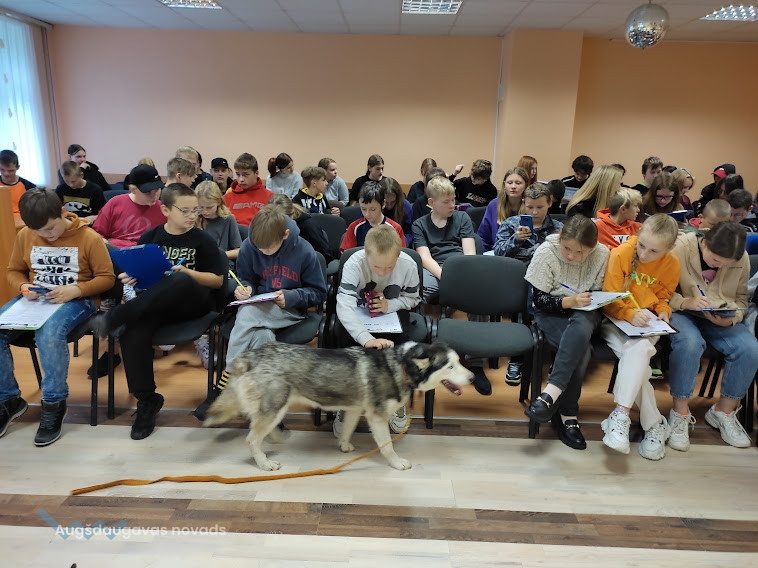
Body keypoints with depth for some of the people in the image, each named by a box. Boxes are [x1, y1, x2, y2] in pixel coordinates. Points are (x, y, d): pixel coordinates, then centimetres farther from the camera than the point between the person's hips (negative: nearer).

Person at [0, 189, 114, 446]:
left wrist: (76, 290, -21)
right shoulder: (24, 235, 5)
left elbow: (107, 278, -5)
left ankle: (54, 403, -18)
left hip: (76, 300, -5)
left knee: (48, 333, -36)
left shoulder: (89, 238, -8)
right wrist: (23, 287, -7)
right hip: (35, 299, 5)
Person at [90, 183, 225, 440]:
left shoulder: (202, 240, 3)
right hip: (154, 302, 2)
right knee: (133, 332, -30)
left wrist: (187, 273, -14)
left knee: (181, 281, -38)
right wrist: (130, 278, -8)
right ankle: (147, 400, -14)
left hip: (192, 303, -2)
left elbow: (218, 280, 1)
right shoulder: (150, 238, 10)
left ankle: (115, 317, -28)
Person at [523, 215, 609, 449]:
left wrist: (590, 301, -19)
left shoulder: (602, 254, -10)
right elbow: (539, 299, -13)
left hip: (584, 311, 2)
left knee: (580, 327, -36)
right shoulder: (546, 252, -15)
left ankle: (551, 393, -34)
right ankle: (567, 413, -22)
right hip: (551, 312, -2)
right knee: (581, 350, -31)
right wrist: (568, 302, -28)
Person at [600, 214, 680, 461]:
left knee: (639, 349, -34)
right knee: (637, 360, -28)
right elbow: (609, 300, -8)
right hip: (616, 320, -1)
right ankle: (654, 424, -14)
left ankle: (621, 414, -31)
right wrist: (631, 314, -25)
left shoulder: (671, 265, -1)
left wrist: (663, 311, -5)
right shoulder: (620, 254, -11)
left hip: (647, 323, 1)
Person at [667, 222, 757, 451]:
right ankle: (680, 413, -17)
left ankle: (724, 411, 2)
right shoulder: (679, 248, -16)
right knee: (690, 343, -37)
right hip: (681, 313, -4)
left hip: (720, 319, 5)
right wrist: (685, 302, -29)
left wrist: (732, 318, -11)